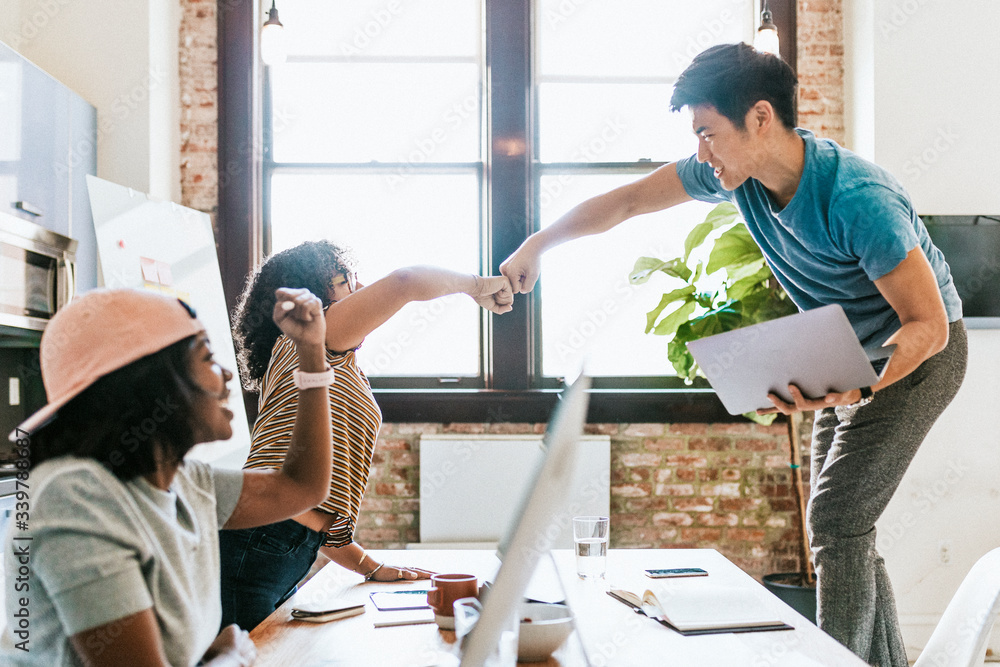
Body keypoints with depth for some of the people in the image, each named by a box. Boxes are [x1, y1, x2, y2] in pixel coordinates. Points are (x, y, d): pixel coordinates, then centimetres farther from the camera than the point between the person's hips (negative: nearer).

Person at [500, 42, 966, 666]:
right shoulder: (732, 171, -14)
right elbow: (626, 201, -2)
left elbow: (930, 325, -29)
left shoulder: (859, 199, -35)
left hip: (917, 354, -7)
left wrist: (855, 387, -45)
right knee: (842, 525, 10)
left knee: (836, 521, -15)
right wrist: (536, 246, -2)